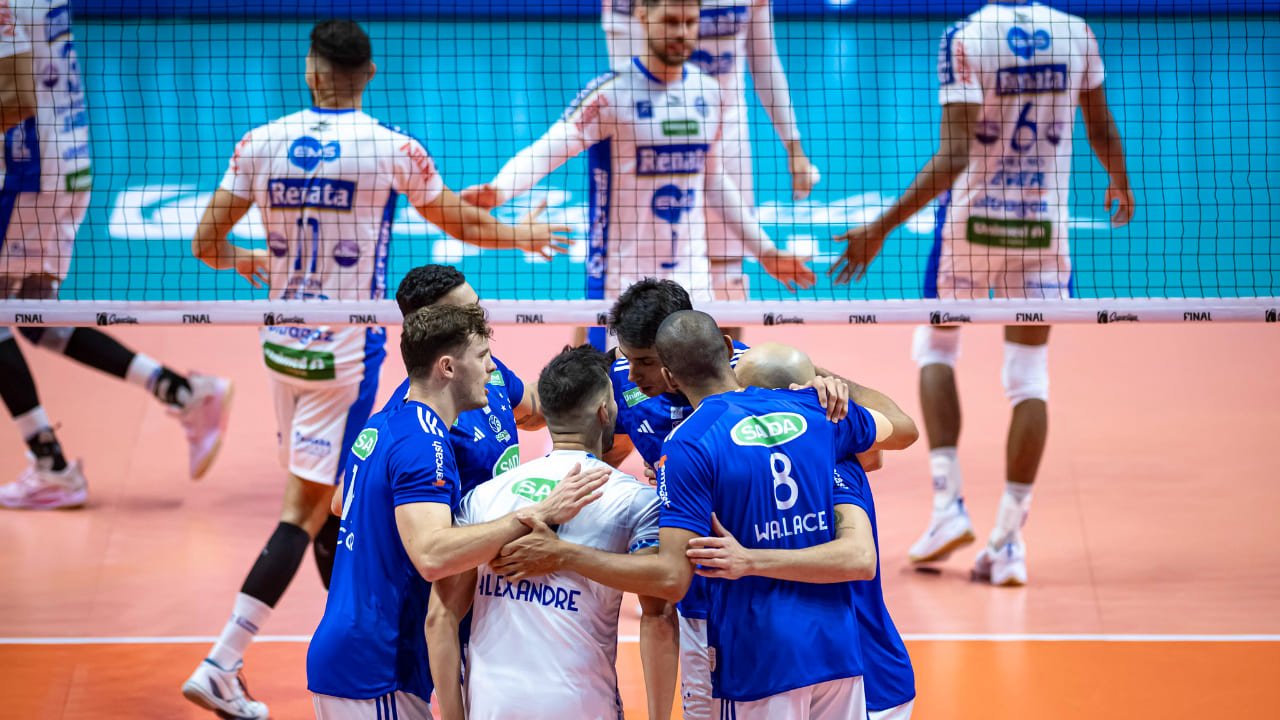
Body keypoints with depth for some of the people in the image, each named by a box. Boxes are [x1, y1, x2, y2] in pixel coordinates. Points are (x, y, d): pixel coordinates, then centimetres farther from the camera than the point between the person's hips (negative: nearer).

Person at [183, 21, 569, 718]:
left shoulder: (260, 144, -3)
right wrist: (525, 235, 25)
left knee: (325, 499, 19)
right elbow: (464, 225, 5)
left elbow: (206, 243, 2)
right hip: (345, 352, -5)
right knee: (305, 511, -4)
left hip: (282, 343, 5)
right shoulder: (392, 149, -10)